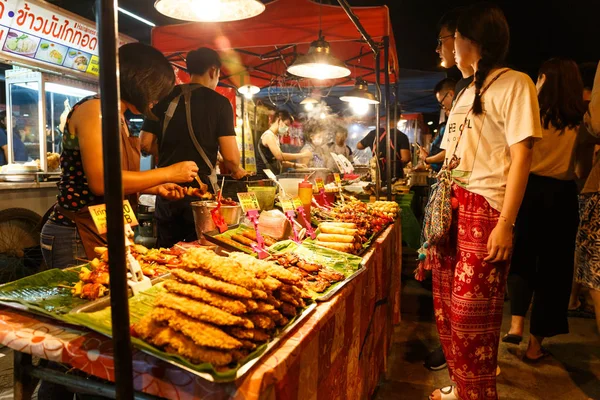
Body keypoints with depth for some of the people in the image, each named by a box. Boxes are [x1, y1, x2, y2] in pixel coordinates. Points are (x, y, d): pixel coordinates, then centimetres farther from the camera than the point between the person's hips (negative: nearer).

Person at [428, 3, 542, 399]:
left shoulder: (514, 84, -5)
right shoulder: (466, 93, 19)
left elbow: (521, 155, -12)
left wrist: (507, 224, -18)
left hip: (484, 211, -8)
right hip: (451, 209, 8)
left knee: (471, 315, -4)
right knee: (446, 306, 13)